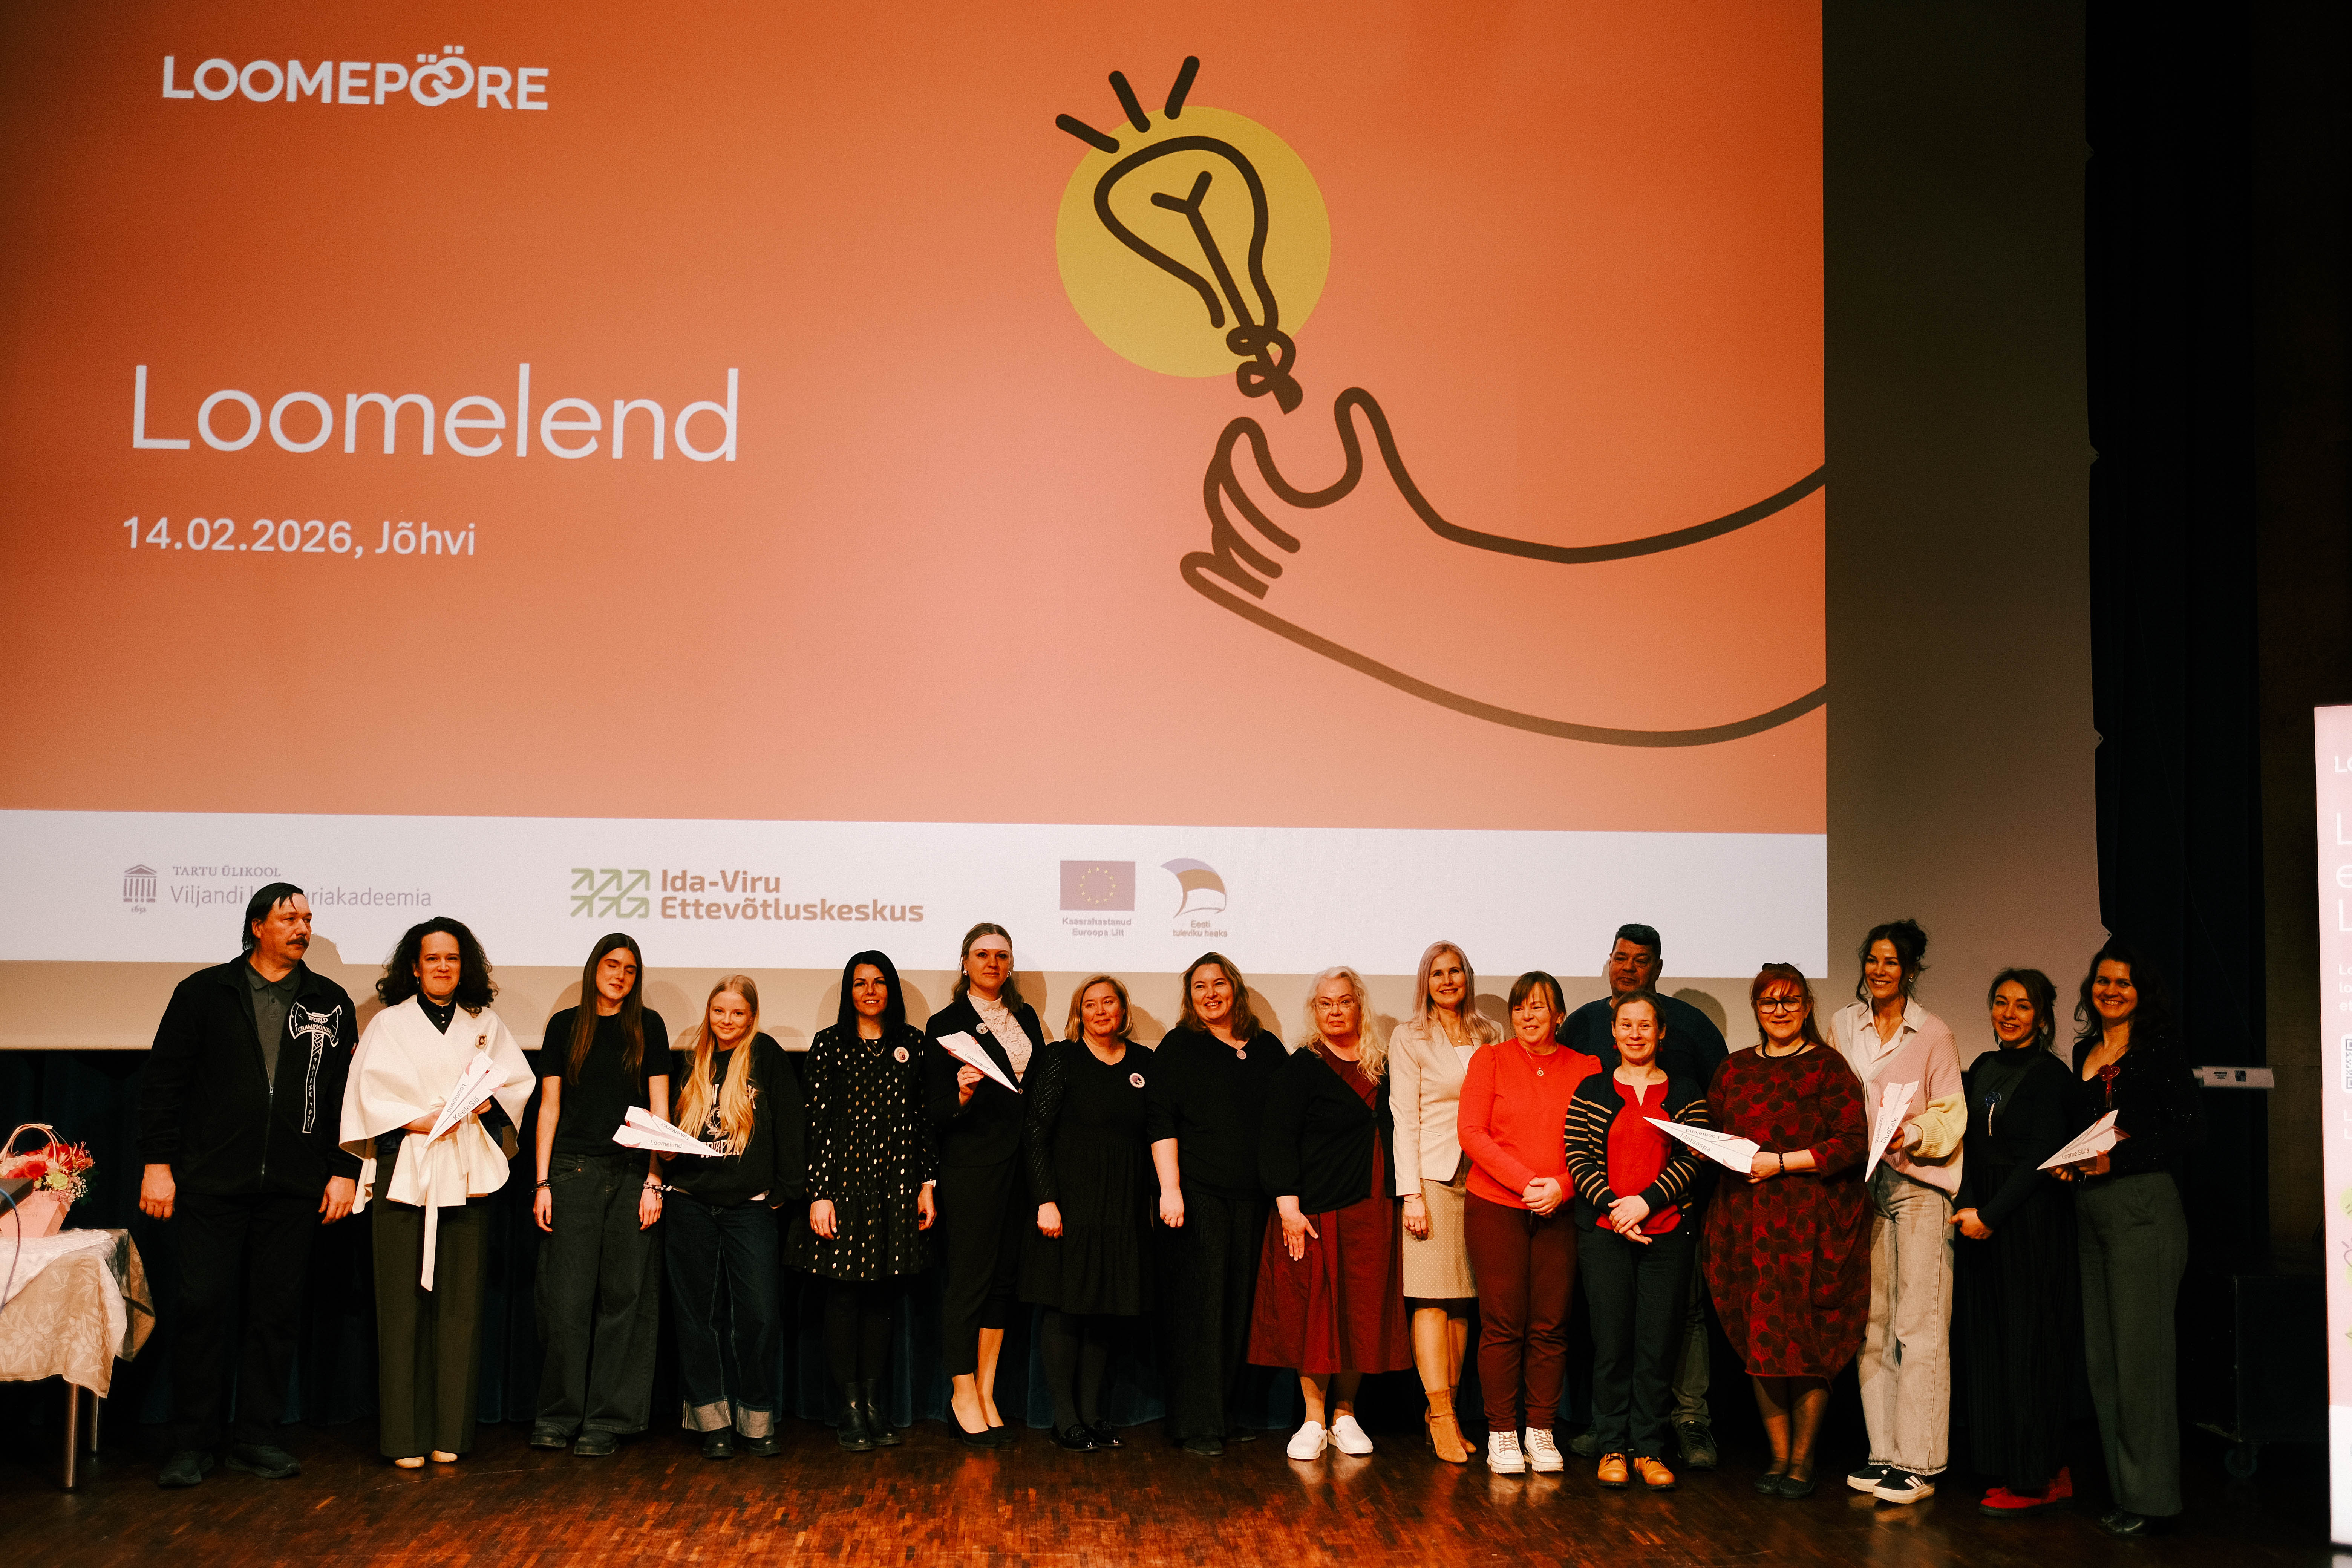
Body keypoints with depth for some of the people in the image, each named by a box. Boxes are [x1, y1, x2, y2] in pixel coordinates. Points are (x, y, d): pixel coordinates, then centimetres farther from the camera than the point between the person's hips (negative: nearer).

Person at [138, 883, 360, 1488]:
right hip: (211, 1183, -2)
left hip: (293, 1188, 2)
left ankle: (258, 1438, 14)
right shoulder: (204, 993, 6)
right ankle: (193, 1444, 7)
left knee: (277, 1311, 4)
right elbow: (163, 1081, 4)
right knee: (203, 1306, -4)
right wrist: (158, 1162, -4)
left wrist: (344, 1171, 3)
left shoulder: (330, 1004, 11)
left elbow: (346, 1093, 11)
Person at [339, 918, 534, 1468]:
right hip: (403, 1170, -2)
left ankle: (451, 1433, 4)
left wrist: (486, 1100, -9)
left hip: (466, 1174, 2)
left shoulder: (486, 1025, 18)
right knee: (402, 1304, -5)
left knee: (461, 1303, -1)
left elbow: (519, 1082, 10)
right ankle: (405, 1437, -2)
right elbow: (371, 1093, 0)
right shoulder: (388, 1024, 11)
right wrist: (420, 1122, -12)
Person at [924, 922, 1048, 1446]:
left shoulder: (1026, 1017, 14)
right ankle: (963, 1395, 6)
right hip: (971, 1166, -5)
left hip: (1022, 1162, 5)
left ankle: (986, 1395, 14)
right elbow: (936, 1113, -4)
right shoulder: (946, 1025, -1)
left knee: (1006, 1278, 7)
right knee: (969, 1278, -3)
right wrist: (963, 1095, -26)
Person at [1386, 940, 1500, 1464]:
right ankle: (1443, 1417, -9)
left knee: (1463, 1300, 2)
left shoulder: (1490, 1036, 14)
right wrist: (1411, 1193, -9)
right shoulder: (1409, 1037, 4)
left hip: (1482, 1179, 4)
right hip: (1432, 1175, -4)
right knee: (1431, 1297, -8)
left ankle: (1443, 1412, 7)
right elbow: (1405, 1117, -2)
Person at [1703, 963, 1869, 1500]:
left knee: (1807, 1344, -1)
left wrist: (1780, 1162, -14)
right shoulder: (1734, 1069, 14)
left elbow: (1853, 1144, -9)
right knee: (1758, 1343, 4)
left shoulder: (1827, 1066, -2)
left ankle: (1803, 1459, 10)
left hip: (1810, 1223, -4)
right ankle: (1778, 1455, 14)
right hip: (1744, 1221, 4)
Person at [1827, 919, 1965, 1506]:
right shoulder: (1843, 1026, 12)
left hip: (1920, 1183, -4)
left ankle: (1920, 1463, -5)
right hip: (1862, 1182, 5)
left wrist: (1912, 1135, -19)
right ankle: (1883, 1452, 12)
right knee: (1871, 1321, 6)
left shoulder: (1934, 1035, -1)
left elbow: (1952, 1118, -2)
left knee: (1919, 1325, -8)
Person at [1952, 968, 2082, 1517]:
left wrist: (1989, 1214, -14)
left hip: (2031, 1223, -7)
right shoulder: (1983, 1068, 13)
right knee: (1989, 1343, 7)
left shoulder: (2050, 1076, -8)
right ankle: (2054, 1474, 14)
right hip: (1982, 1219, 7)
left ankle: (2032, 1479, 4)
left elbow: (2040, 1160, -12)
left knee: (2027, 1346, -3)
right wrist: (1969, 1207, 2)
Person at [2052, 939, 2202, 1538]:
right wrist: (2070, 1161, 5)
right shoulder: (2085, 1051, 17)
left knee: (2138, 1351, -5)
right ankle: (2123, 1488, 14)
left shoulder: (2158, 1049, -4)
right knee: (2100, 1355, 7)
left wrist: (2115, 1158, -15)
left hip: (2143, 1206, -7)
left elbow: (2188, 1129, -11)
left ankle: (2151, 1494, 3)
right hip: (2090, 1208, 7)